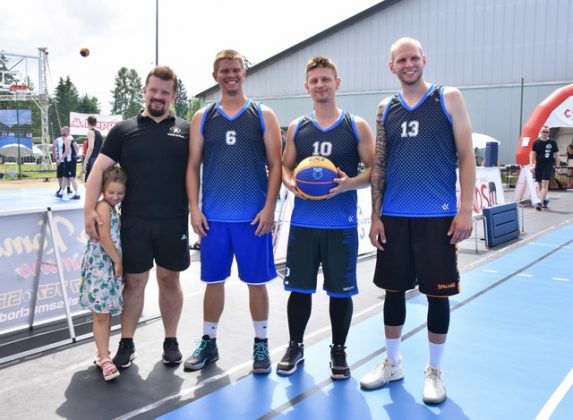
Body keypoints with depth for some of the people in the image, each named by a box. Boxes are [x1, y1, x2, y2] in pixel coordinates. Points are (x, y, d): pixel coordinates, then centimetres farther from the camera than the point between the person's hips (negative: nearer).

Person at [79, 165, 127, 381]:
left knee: (108, 313, 15)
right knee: (101, 314, -5)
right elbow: (104, 237, -19)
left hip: (111, 266, 9)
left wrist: (118, 263, 12)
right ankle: (104, 359, -2)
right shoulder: (103, 206, -12)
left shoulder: (113, 209, 16)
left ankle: (102, 353, 25)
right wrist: (118, 261, -13)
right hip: (100, 266, -9)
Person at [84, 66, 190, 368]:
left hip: (173, 221, 0)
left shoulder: (185, 130, 5)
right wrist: (90, 209, -10)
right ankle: (126, 344, 21)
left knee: (169, 280, 11)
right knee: (133, 282, 7)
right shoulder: (123, 130, 5)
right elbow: (99, 169, 0)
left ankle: (171, 342, 24)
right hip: (134, 221, 0)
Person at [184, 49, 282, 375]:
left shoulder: (263, 115, 3)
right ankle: (208, 342, 25)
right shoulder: (203, 118, 8)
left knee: (257, 281, 6)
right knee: (214, 280, 10)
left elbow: (275, 164, -1)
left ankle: (261, 344, 21)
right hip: (213, 216, 2)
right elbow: (193, 166, 7)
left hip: (253, 216, -2)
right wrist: (194, 208, -2)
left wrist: (269, 208, -9)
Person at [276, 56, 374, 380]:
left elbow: (375, 170, 0)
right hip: (303, 223, 2)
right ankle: (295, 347, 27)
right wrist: (291, 183, -8)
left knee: (341, 290, 6)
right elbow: (285, 166, 15)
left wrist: (349, 183, -19)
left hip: (342, 225, -2)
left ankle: (339, 351, 25)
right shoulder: (297, 127, 8)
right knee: (299, 288, 8)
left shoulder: (357, 126, 1)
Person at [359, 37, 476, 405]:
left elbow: (466, 156, -2)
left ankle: (435, 370, 21)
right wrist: (376, 215, 4)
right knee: (394, 289, 10)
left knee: (438, 293, 4)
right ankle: (393, 363, 26)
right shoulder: (385, 109, 10)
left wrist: (465, 209, -10)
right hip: (394, 216, 3)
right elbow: (379, 165, 10)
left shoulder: (449, 99, 1)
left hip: (438, 216, -3)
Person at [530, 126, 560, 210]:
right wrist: (532, 165, -2)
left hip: (548, 166, -3)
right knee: (539, 185, 10)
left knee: (545, 184, -13)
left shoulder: (553, 142, -1)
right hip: (539, 166, 3)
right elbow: (533, 154, 7)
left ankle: (540, 202, -16)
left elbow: (556, 155, 5)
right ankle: (544, 200, 28)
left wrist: (558, 166, 4)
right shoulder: (536, 142, 3)